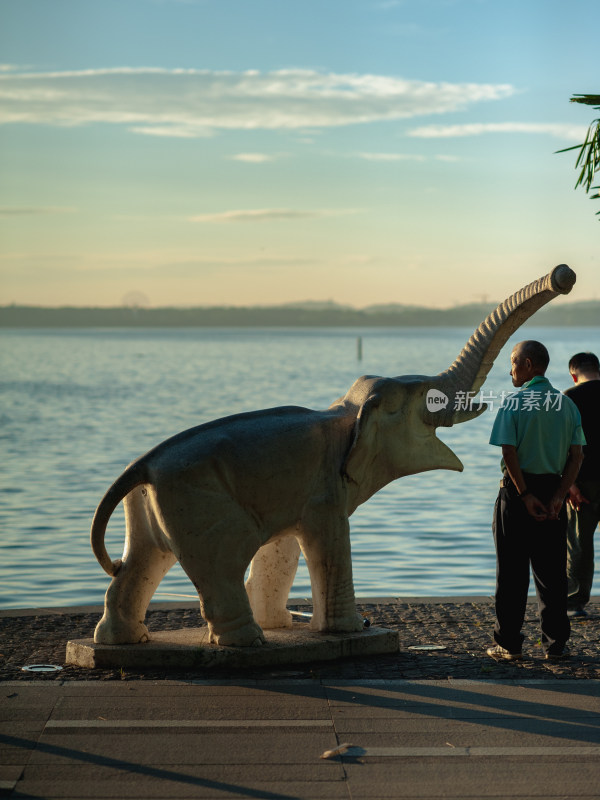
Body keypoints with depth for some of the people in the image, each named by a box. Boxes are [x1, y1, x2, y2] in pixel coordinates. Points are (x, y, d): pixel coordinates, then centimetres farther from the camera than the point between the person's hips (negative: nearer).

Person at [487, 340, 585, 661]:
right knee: (552, 571, 9)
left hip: (517, 490, -3)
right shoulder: (567, 403, 5)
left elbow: (509, 451, -15)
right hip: (553, 489, 4)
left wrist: (525, 495, -12)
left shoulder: (513, 402, -8)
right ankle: (555, 643, 9)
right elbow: (576, 456, -1)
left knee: (512, 572, 4)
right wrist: (558, 496, -5)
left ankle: (509, 643, 7)